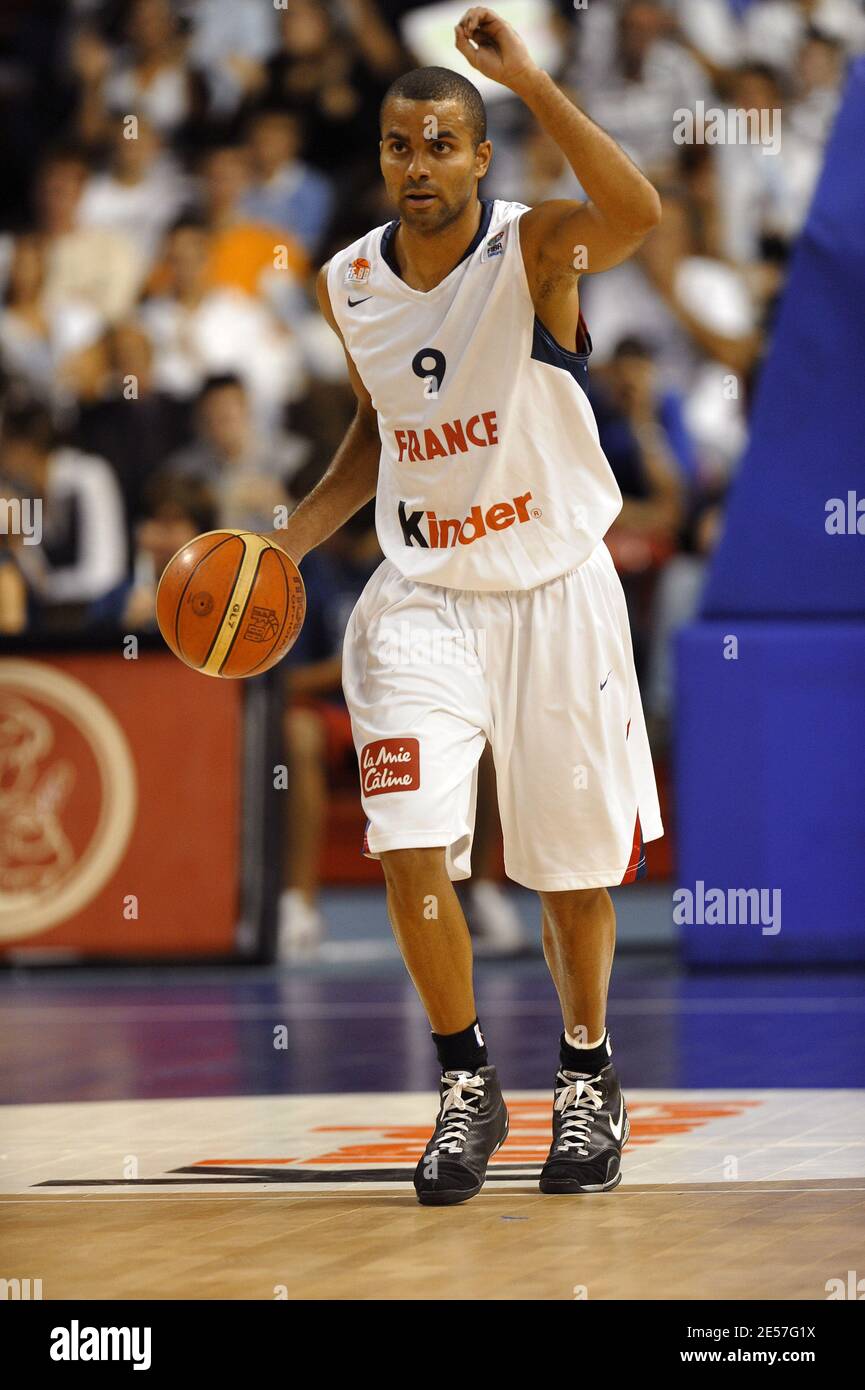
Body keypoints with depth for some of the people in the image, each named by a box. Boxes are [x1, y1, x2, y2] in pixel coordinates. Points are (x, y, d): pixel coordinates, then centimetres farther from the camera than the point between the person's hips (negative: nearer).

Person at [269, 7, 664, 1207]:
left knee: (574, 864, 9)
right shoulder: (349, 284, 1)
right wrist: (297, 535, 4)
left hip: (554, 592, -3)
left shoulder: (534, 249, -14)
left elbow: (636, 214, -38)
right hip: (422, 599, 3)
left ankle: (587, 1074, 32)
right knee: (411, 850, -12)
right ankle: (468, 1085, 6)